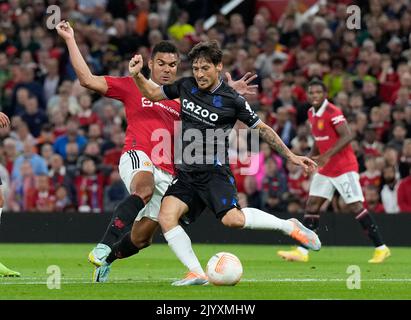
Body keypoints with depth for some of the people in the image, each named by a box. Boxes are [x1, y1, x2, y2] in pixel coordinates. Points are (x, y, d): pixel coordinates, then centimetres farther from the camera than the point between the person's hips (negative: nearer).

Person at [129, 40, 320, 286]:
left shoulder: (232, 100, -7)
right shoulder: (186, 86, 6)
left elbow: (262, 128, 2)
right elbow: (153, 94, 21)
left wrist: (291, 156, 0)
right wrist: (137, 75, 3)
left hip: (215, 171, -5)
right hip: (186, 172, 5)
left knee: (232, 219, -28)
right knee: (166, 217, -19)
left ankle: (290, 226, -7)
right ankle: (197, 273, -12)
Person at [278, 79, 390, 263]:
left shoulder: (333, 112, -15)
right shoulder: (311, 114, 10)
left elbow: (347, 136, -25)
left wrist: (327, 155, -32)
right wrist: (311, 158, 9)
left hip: (344, 167, -8)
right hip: (325, 170, 8)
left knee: (355, 206, -11)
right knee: (312, 205, 1)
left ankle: (381, 248, -4)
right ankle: (302, 252, 1)